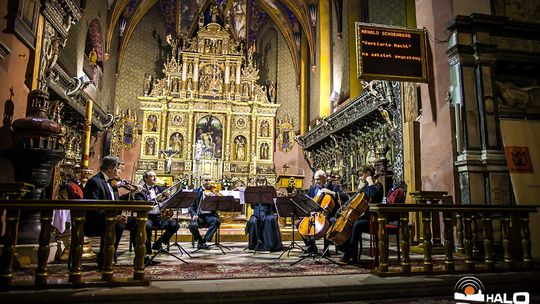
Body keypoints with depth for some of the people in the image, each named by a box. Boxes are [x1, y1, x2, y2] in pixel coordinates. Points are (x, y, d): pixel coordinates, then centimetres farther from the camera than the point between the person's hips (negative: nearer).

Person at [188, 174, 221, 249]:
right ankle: (200, 240, 1)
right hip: (199, 215, 0)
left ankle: (204, 241, -15)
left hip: (210, 215, 0)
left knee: (216, 221, -32)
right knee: (192, 225, -30)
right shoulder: (196, 191, 10)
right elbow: (191, 206, 6)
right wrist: (194, 215, -13)